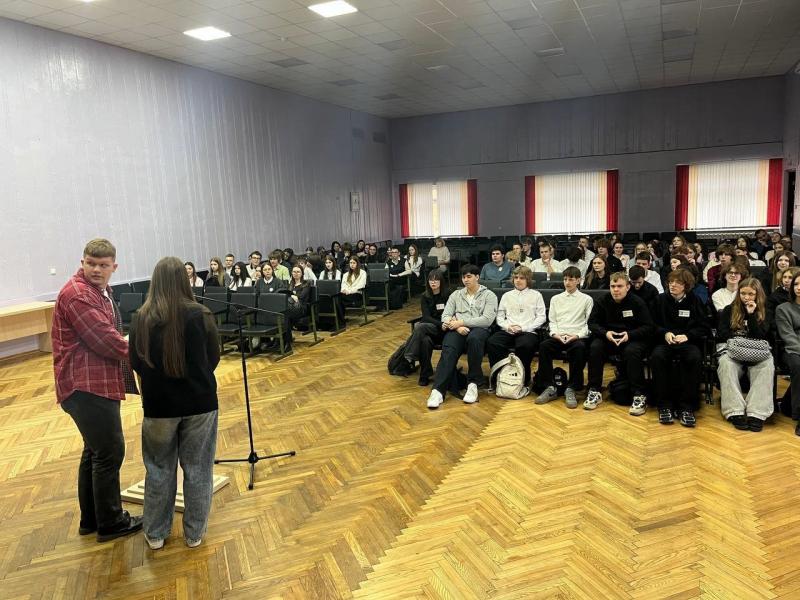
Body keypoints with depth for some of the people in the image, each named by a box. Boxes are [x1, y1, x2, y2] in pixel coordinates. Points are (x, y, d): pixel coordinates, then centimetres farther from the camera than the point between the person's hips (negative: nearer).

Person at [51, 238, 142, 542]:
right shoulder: (76, 294, -16)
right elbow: (104, 340, -21)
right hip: (87, 387, -11)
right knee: (109, 452, -2)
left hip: (96, 383, 11)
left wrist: (127, 346, 5)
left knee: (95, 451, 18)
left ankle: (90, 519, 32)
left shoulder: (100, 291, 16)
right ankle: (110, 523, 13)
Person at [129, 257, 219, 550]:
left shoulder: (140, 319, -7)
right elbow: (214, 358, 0)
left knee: (159, 469, 17)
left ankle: (155, 533, 30)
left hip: (158, 403, 2)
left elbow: (136, 363, 4)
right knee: (197, 468, 12)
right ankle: (194, 533, 23)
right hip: (199, 401, -1)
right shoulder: (200, 315, -11)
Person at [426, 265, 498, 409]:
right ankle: (438, 390, -42)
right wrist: (457, 326, -12)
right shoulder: (456, 295, 21)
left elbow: (487, 319, -5)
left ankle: (473, 383, -28)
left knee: (474, 338, -40)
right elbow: (445, 316, 10)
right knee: (448, 350, -32)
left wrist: (462, 322, -12)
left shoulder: (489, 295, 10)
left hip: (479, 329, -2)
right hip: (457, 330, 2)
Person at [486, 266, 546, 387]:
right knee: (491, 342, -30)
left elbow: (541, 317, 5)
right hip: (507, 331, 3)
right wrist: (507, 326, -5)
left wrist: (523, 328, -8)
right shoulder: (507, 295, 23)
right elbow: (500, 316, 18)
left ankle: (524, 378, -17)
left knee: (525, 345, -38)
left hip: (528, 331, -2)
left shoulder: (536, 295, 14)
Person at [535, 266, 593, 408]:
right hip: (558, 337, 3)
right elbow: (552, 321, 15)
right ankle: (550, 388, -23)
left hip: (578, 337, -2)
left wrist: (577, 335, -12)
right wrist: (555, 333, -6)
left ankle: (571, 389, -28)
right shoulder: (555, 299, 21)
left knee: (579, 348, -38)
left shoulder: (587, 299, 12)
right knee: (544, 345, -30)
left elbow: (589, 323, 4)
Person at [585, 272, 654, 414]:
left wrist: (630, 335, -24)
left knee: (632, 351, -35)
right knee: (595, 348, -27)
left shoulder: (638, 302, -7)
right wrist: (605, 333, -20)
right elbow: (592, 323, 0)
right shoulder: (603, 301, 0)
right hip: (608, 338, 3)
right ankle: (594, 391, -17)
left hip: (633, 339, -2)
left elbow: (648, 327, -8)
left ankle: (639, 395, -25)